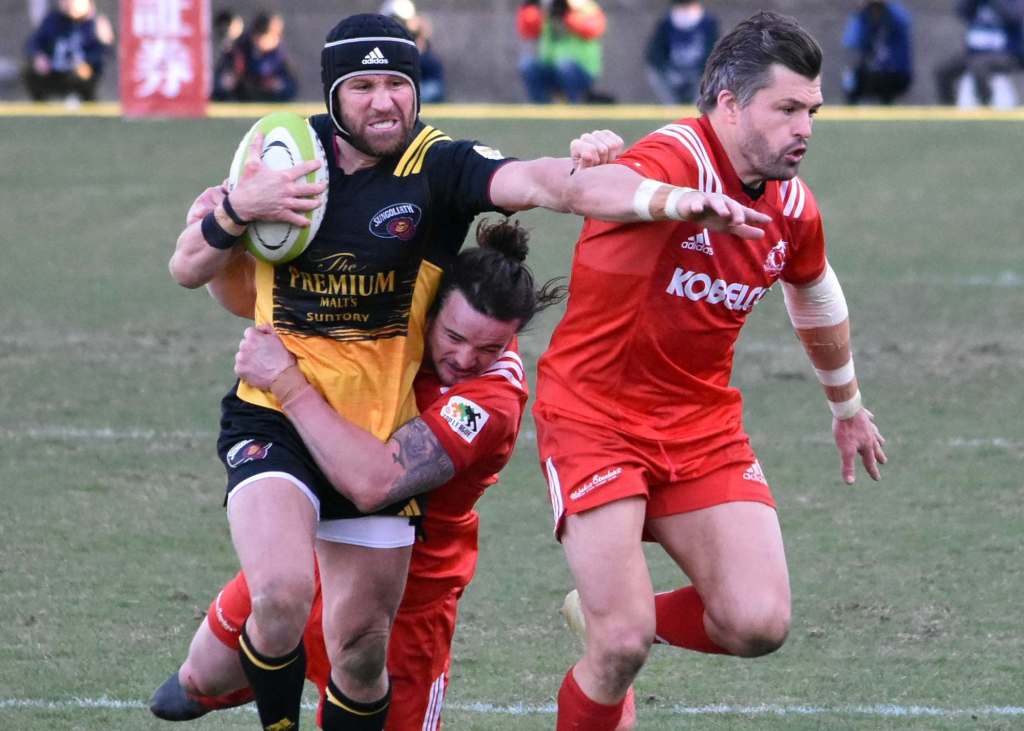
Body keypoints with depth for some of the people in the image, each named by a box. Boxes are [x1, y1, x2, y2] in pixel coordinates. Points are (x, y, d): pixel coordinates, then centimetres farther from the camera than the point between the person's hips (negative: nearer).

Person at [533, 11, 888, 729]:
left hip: (704, 427, 6)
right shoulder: (679, 156, -22)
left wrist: (847, 405, 37)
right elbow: (594, 187, -47)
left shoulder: (793, 206, 1)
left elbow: (817, 301, 24)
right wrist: (669, 199, -69)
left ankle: (625, 618, 21)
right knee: (622, 650, -14)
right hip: (596, 419, -6)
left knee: (759, 624, -9)